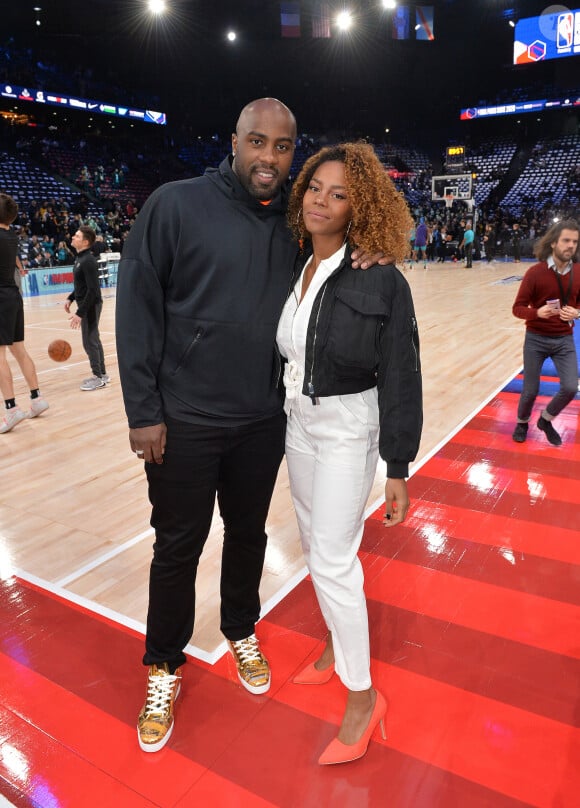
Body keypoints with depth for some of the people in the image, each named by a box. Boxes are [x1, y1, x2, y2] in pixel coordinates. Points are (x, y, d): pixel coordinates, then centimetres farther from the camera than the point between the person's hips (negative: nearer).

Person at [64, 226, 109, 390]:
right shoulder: (80, 258, 9)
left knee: (89, 341, -3)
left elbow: (93, 290, -24)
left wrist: (80, 313, -25)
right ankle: (102, 374, 25)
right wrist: (70, 298, 14)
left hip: (91, 305, -10)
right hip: (86, 304, 10)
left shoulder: (88, 261, -20)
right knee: (94, 340, 15)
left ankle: (99, 378, 8)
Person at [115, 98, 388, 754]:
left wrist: (363, 253, -9)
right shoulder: (176, 204, -8)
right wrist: (144, 411, -12)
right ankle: (164, 666, 34)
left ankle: (241, 632, 46)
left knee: (248, 533, 20)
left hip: (264, 421, 4)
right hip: (183, 422, -3)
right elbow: (137, 306, -9)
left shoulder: (297, 221, 4)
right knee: (178, 547, 10)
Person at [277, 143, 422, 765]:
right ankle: (338, 644, 42)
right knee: (314, 544, 18)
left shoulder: (381, 281, -16)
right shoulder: (292, 271, 2)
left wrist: (398, 469, -13)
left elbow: (400, 380, -14)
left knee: (332, 560, -4)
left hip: (348, 429, -7)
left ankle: (362, 696, 17)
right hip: (297, 422, 7)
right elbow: (280, 354, 9)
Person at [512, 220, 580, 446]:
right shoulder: (535, 272, -13)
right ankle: (522, 423, 36)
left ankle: (546, 420, 22)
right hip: (536, 339, -3)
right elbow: (518, 307, -10)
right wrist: (537, 312, -30)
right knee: (530, 390, 6)